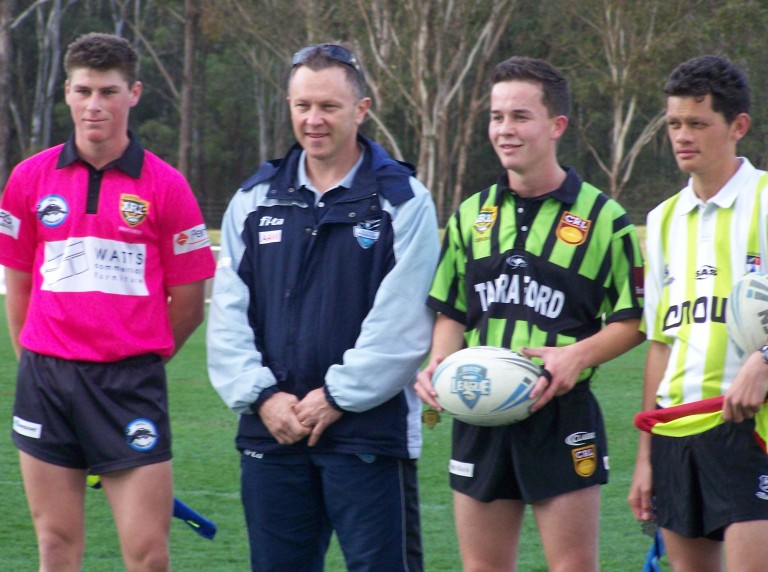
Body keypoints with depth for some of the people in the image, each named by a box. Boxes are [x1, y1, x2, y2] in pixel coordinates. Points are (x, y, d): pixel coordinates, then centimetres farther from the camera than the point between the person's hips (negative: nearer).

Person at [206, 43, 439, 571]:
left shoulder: (401, 201, -2)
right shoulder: (255, 200, 11)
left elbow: (402, 320, -10)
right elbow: (229, 314, 7)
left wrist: (338, 397, -13)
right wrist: (260, 395, -6)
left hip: (369, 431, -4)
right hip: (271, 430, 5)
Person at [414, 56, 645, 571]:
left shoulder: (602, 217, -2)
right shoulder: (471, 215, 12)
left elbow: (633, 320, -1)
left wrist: (577, 355, -18)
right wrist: (439, 363, -3)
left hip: (563, 414, -4)